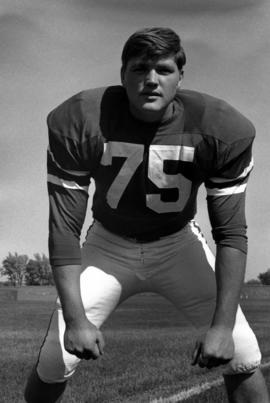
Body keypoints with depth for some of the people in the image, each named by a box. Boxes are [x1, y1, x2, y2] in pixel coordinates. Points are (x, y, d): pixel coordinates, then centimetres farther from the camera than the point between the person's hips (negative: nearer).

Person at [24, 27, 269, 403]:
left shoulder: (222, 129, -23)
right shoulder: (76, 122, -24)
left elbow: (231, 233, -18)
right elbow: (64, 228, -20)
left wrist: (223, 324, -25)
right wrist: (75, 318, -27)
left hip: (178, 244, 1)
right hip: (108, 245, 0)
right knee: (54, 363, -8)